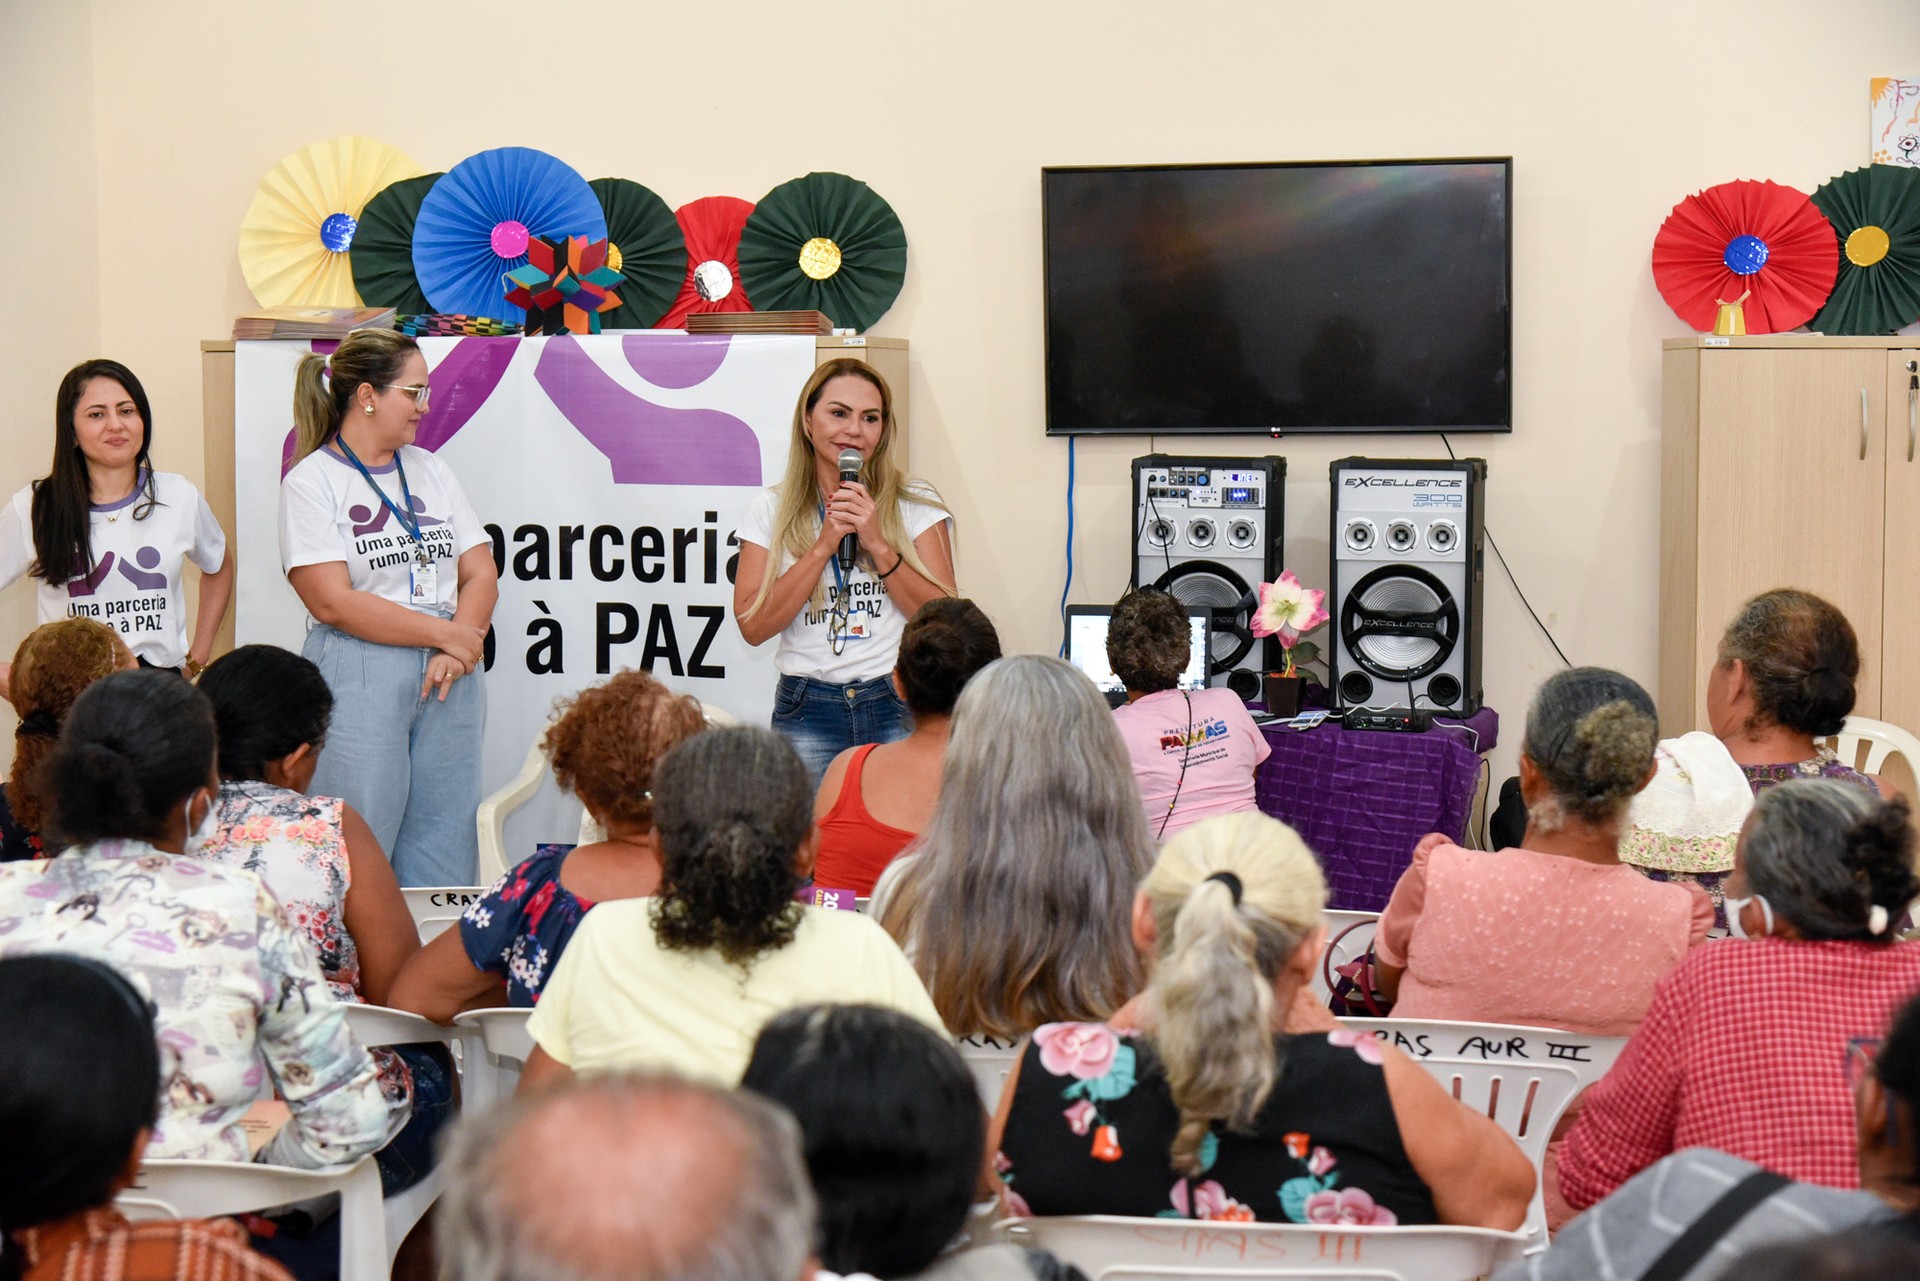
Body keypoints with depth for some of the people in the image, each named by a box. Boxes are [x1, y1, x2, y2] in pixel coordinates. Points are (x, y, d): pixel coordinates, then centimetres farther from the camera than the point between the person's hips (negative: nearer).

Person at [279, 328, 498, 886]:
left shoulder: (430, 470, 15)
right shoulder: (311, 480, -3)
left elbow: (481, 572, 10)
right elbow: (334, 602, -12)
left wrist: (461, 647, -9)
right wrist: (445, 633, -11)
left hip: (448, 678, 5)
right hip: (358, 682, -5)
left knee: (443, 859, 4)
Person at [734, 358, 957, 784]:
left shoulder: (918, 505, 6)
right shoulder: (772, 509, 7)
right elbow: (753, 626, -3)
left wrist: (878, 545, -11)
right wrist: (825, 545, -9)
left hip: (900, 711, 0)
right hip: (808, 714, 0)